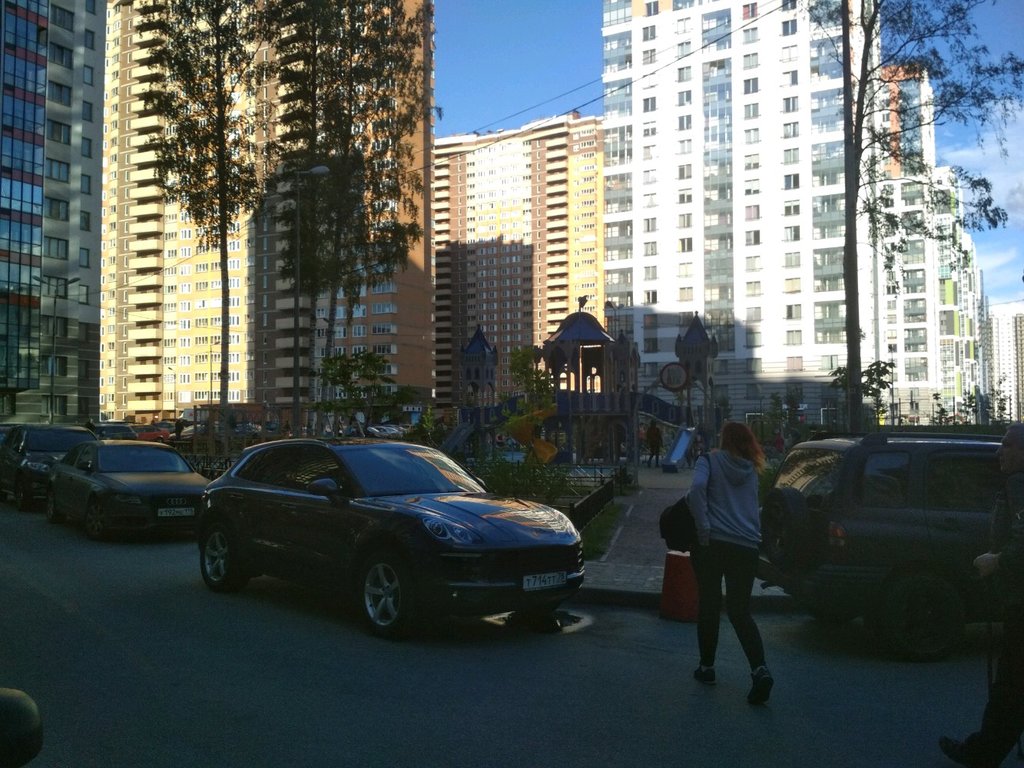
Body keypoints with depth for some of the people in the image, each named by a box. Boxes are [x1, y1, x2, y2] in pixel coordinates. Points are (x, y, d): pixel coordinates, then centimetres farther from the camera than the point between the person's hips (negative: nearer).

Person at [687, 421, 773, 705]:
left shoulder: (711, 460, 1)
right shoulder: (751, 471, 15)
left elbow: (697, 488, -17)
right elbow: (755, 509, 19)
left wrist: (703, 528, -14)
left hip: (712, 542, -3)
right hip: (746, 546, 3)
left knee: (709, 605, 11)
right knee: (740, 610, 7)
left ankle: (707, 667, 20)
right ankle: (760, 669, -11)